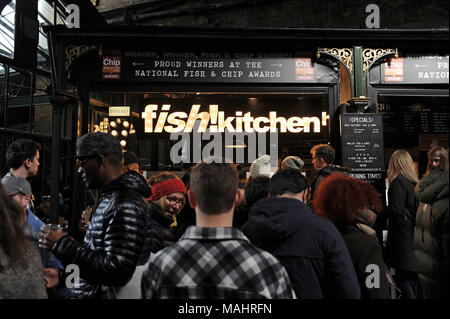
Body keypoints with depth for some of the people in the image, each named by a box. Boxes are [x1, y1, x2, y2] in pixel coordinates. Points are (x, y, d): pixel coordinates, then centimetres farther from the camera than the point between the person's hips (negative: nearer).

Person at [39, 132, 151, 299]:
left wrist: (63, 245, -19)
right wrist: (63, 276, 15)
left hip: (101, 293, -8)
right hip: (87, 291, 8)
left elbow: (117, 271, -26)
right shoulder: (107, 198, 10)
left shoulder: (126, 205, -23)